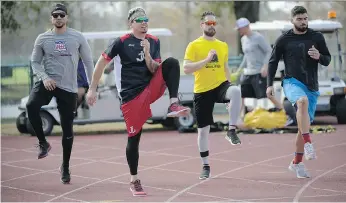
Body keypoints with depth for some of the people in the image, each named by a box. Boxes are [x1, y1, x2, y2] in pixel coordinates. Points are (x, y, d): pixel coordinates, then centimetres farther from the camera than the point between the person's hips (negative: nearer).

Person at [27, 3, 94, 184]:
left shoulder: (77, 37, 0)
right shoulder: (42, 39, 2)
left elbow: (88, 61, 6)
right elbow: (35, 62, 8)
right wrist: (44, 77, -11)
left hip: (68, 88, 0)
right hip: (47, 83, 0)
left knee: (67, 129, 4)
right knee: (31, 105, -31)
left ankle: (65, 167, 21)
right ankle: (43, 143, -9)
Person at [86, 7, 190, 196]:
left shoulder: (153, 41, 7)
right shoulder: (122, 42, -6)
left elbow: (155, 70, 2)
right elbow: (101, 62, -1)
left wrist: (147, 54, -16)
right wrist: (92, 89, -2)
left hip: (151, 88, 3)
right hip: (131, 95, -3)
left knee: (171, 63, -20)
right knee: (134, 136, -2)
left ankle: (174, 104, -28)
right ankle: (134, 180, 13)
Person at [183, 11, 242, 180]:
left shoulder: (223, 46, 10)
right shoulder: (194, 46, -3)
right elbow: (186, 69, -12)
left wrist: (229, 90, 13)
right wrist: (206, 59, -20)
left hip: (220, 85, 2)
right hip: (202, 91, -2)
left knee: (236, 91, -35)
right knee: (203, 130, 3)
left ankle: (231, 131, -25)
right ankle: (205, 166, 18)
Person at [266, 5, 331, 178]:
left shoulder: (317, 37, 5)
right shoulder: (284, 39, 1)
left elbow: (327, 60, 11)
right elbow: (273, 62, 9)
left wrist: (319, 57, -12)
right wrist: (270, 85, 3)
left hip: (311, 85, 3)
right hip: (292, 82, -3)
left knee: (304, 125, 6)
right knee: (303, 101, -37)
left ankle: (297, 163, 20)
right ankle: (308, 144, -43)